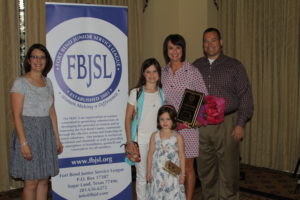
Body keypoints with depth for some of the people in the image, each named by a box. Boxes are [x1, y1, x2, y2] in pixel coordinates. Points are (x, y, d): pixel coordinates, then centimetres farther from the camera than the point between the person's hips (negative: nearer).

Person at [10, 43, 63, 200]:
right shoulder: (21, 83, -8)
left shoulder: (47, 82, 10)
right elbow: (17, 115, -13)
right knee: (31, 183, 0)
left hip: (46, 134, 6)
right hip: (28, 132, -6)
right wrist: (23, 142, -19)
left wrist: (57, 139, 11)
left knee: (44, 180, 10)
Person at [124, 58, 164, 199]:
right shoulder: (136, 93, -1)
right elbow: (128, 118, -1)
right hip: (140, 140, -2)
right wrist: (129, 141, -7)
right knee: (142, 175, 5)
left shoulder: (163, 93, 7)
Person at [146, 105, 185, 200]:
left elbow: (181, 156, 1)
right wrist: (148, 171, 6)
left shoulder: (178, 137, -3)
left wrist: (182, 173, 0)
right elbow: (150, 154, 7)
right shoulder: (155, 136, 3)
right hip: (158, 173, 2)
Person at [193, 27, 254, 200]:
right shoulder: (196, 66, 11)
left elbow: (245, 96, 0)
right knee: (205, 168, 9)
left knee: (228, 168, -1)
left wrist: (241, 124, -7)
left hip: (227, 124, -3)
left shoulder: (234, 66, 3)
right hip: (200, 125, 3)